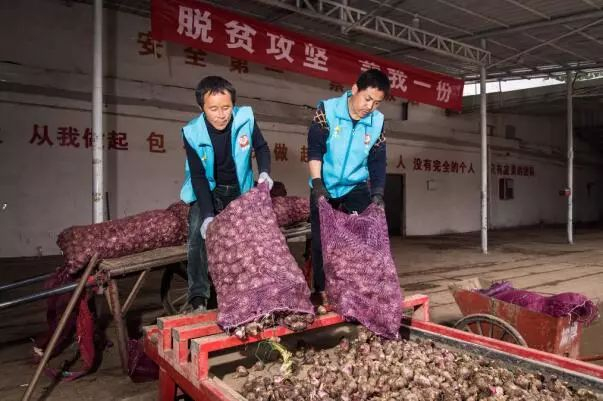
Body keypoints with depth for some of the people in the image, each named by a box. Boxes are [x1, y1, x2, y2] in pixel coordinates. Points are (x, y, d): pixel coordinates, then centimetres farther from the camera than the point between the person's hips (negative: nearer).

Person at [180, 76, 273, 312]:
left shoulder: (245, 118, -20)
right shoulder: (192, 132, -22)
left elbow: (261, 148, -3)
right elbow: (198, 176, -21)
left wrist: (264, 172, -22)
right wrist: (208, 214, -31)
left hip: (239, 189, 2)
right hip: (207, 190, -1)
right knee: (199, 231, -19)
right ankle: (198, 295, -11)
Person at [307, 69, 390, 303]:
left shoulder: (377, 122, -5)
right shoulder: (327, 110, -14)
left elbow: (377, 161, -3)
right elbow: (314, 149, -17)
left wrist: (377, 193, -14)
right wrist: (317, 184, -25)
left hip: (357, 187, 2)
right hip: (324, 187, -2)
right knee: (321, 239, 1)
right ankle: (322, 290, 13)